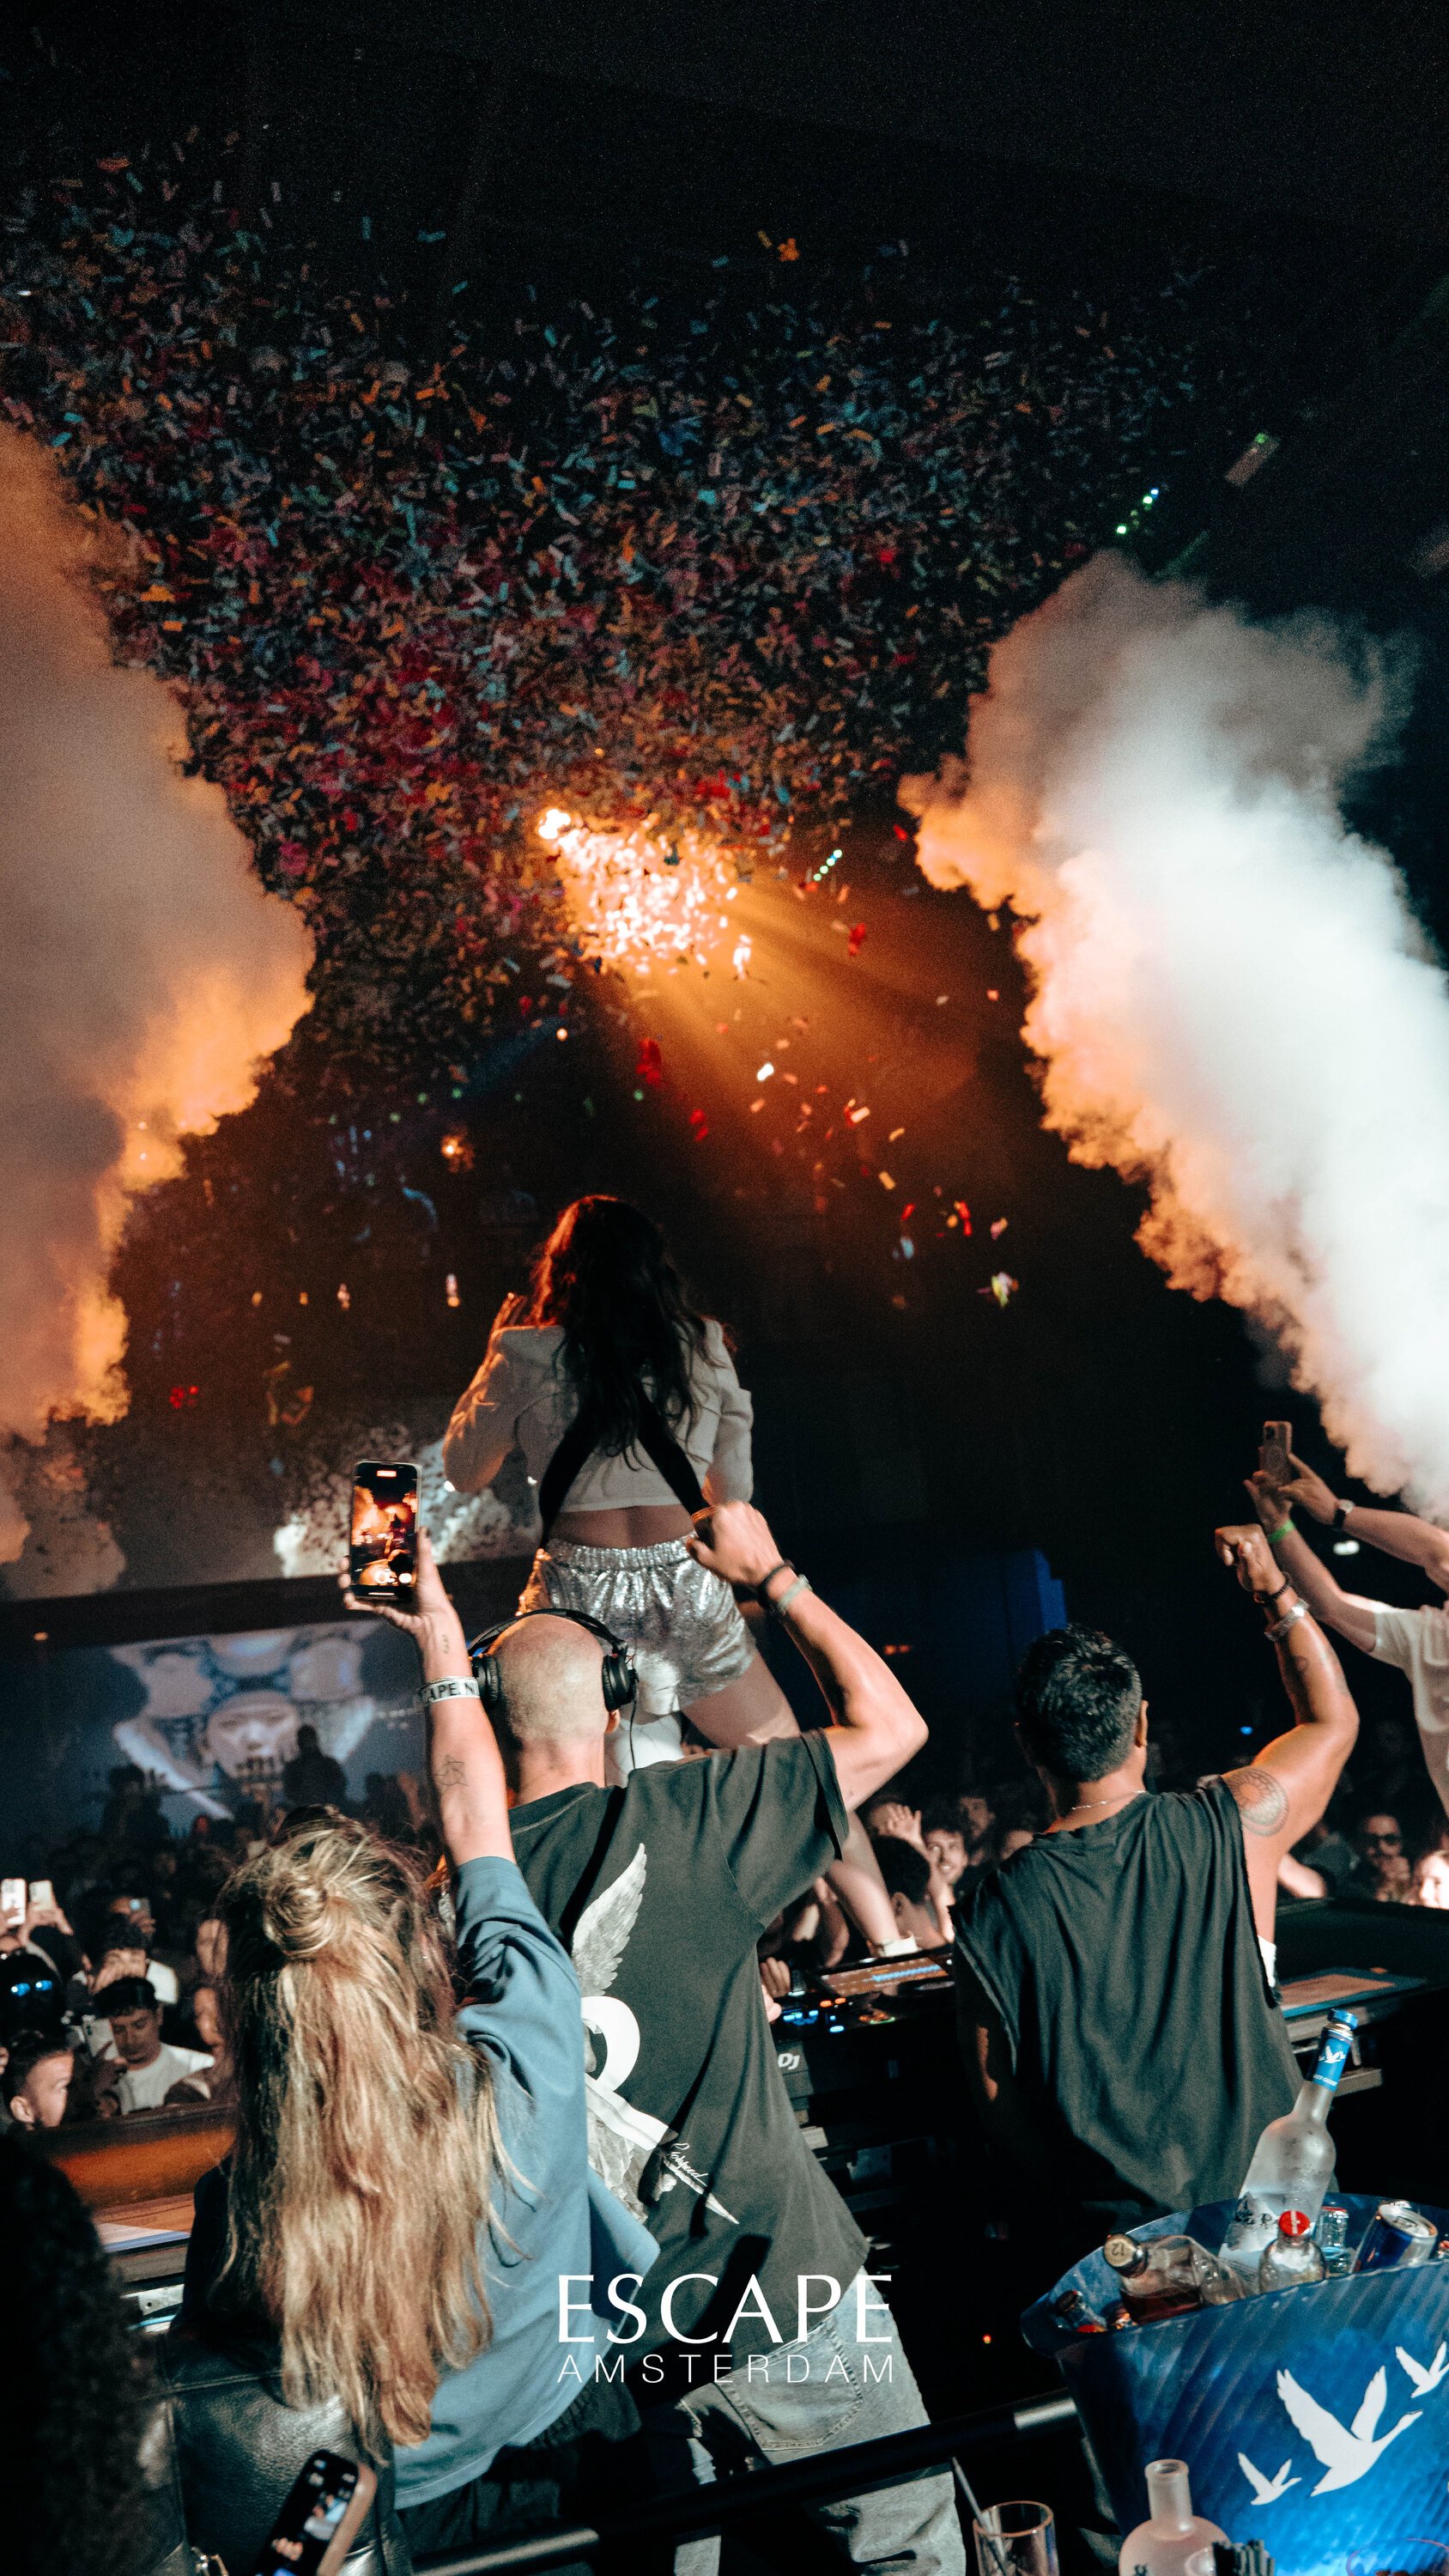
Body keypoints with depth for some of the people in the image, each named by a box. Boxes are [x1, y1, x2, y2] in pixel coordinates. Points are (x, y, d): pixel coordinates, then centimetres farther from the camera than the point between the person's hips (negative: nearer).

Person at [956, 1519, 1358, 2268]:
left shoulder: (996, 1910, -17)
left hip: (1108, 2235, -1)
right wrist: (1273, 1589, 10)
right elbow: (1333, 1718, 4)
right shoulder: (1231, 1828, -15)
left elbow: (995, 2095, -6)